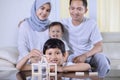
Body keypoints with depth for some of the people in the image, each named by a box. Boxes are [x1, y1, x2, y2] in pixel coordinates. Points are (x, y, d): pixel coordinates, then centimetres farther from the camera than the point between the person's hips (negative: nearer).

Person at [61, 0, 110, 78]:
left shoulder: (91, 23, -6)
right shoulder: (63, 23, -4)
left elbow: (99, 47, -11)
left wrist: (85, 55, -29)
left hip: (88, 55, 0)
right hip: (71, 57, 0)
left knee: (100, 57, -29)